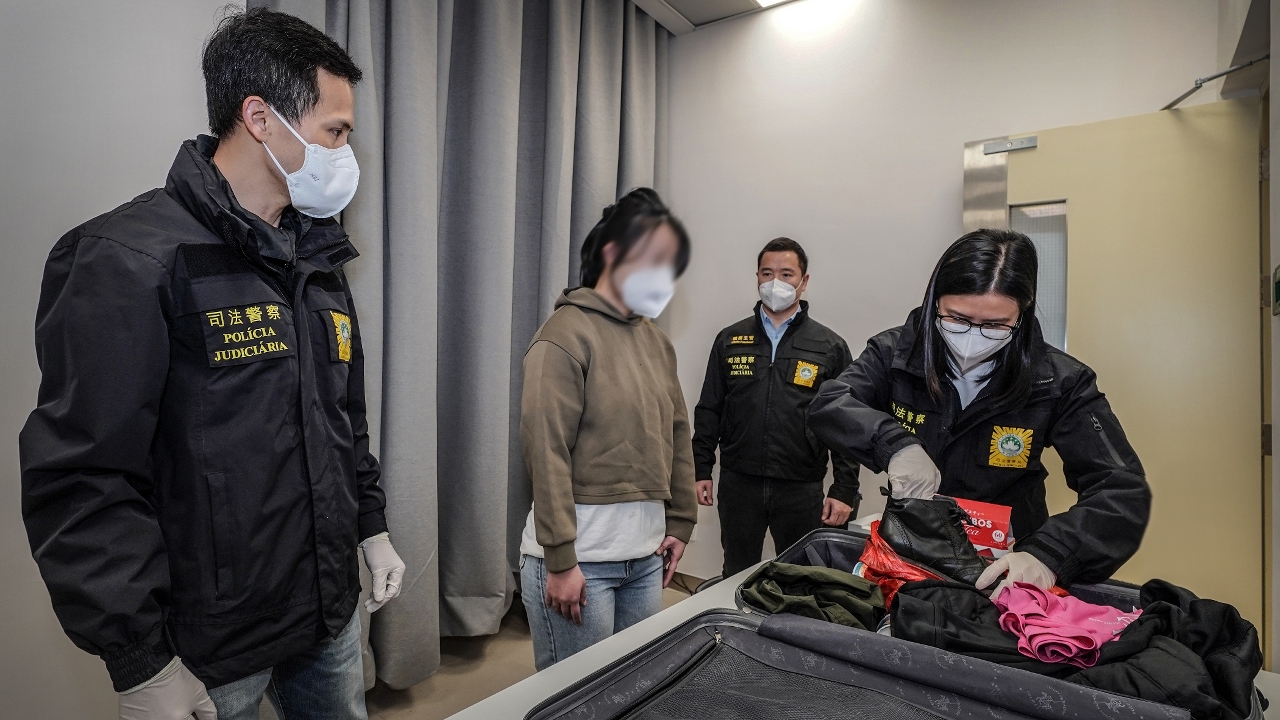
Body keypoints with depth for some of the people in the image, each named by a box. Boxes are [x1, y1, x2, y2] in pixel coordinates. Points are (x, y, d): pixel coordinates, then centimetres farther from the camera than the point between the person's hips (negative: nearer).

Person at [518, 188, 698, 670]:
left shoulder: (656, 342, 12)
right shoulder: (568, 333, -11)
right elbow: (546, 450, -16)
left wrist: (679, 523, 12)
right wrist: (560, 559, -16)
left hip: (647, 555, 7)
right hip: (579, 555, -7)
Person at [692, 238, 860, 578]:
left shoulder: (830, 346, 1)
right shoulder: (730, 339, 5)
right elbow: (708, 411, 8)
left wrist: (845, 491, -4)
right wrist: (701, 470, 4)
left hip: (802, 489, -1)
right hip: (738, 485, 2)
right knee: (736, 579, 15)